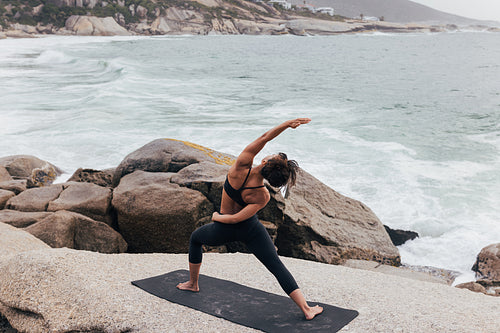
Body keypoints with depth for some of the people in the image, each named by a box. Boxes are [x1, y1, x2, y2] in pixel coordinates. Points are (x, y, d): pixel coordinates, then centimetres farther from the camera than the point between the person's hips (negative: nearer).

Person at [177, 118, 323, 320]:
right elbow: (237, 218, -22)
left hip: (224, 230, 1)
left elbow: (263, 138, -25)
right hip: (250, 229, -1)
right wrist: (223, 217, -7)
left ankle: (192, 284, 43)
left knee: (195, 238, 31)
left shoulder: (241, 167, -26)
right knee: (277, 266, 0)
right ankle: (306, 308, -10)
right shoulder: (263, 196, -22)